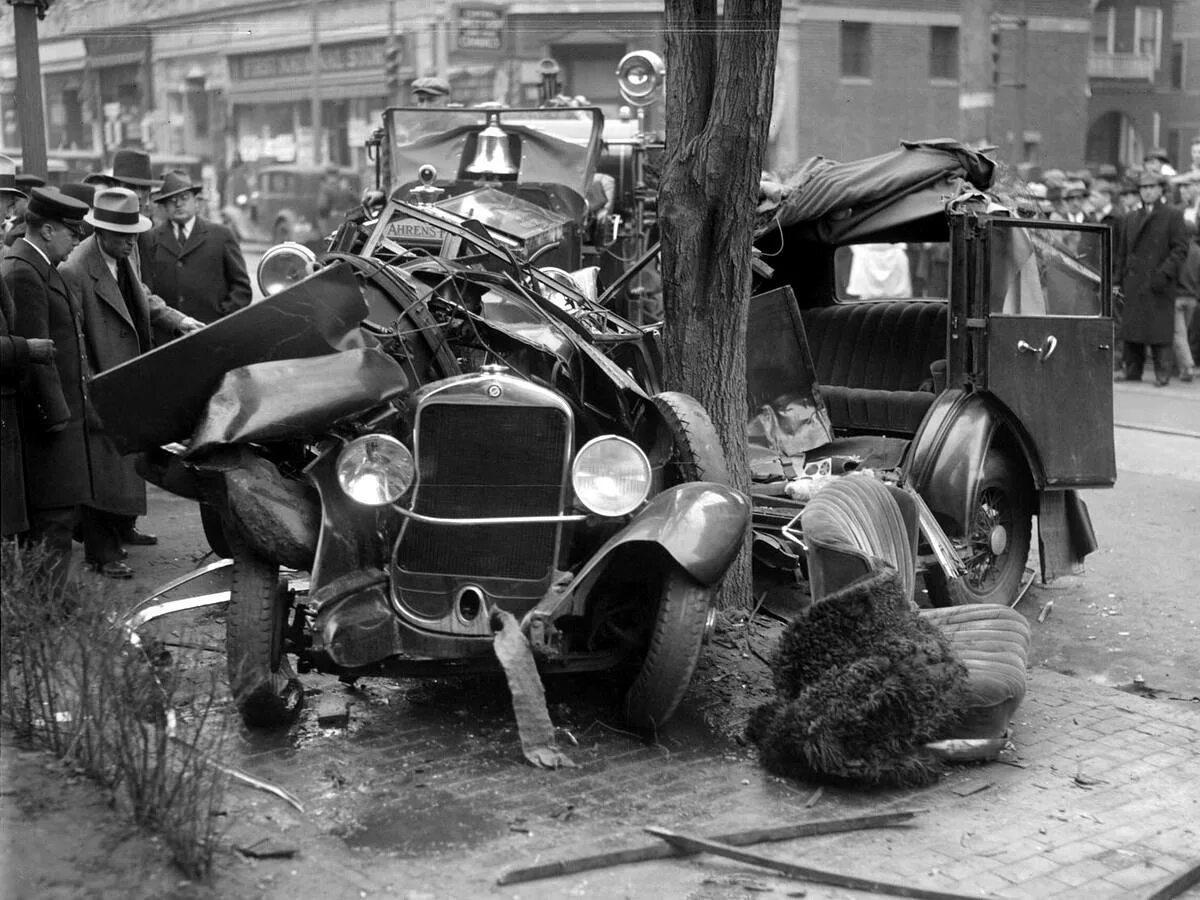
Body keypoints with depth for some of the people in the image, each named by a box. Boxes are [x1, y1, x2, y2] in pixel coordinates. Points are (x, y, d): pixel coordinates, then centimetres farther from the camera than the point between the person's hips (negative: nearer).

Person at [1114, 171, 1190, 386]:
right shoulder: (1131, 219, 17)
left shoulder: (1173, 216, 2)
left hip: (1159, 284, -4)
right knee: (1131, 328, 3)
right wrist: (1120, 278, 9)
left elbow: (1180, 248, -5)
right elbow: (1122, 252, 19)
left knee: (1160, 328, -5)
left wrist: (1164, 273, -15)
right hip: (1134, 283, 5)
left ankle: (1162, 374, 0)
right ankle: (1132, 371, 11)